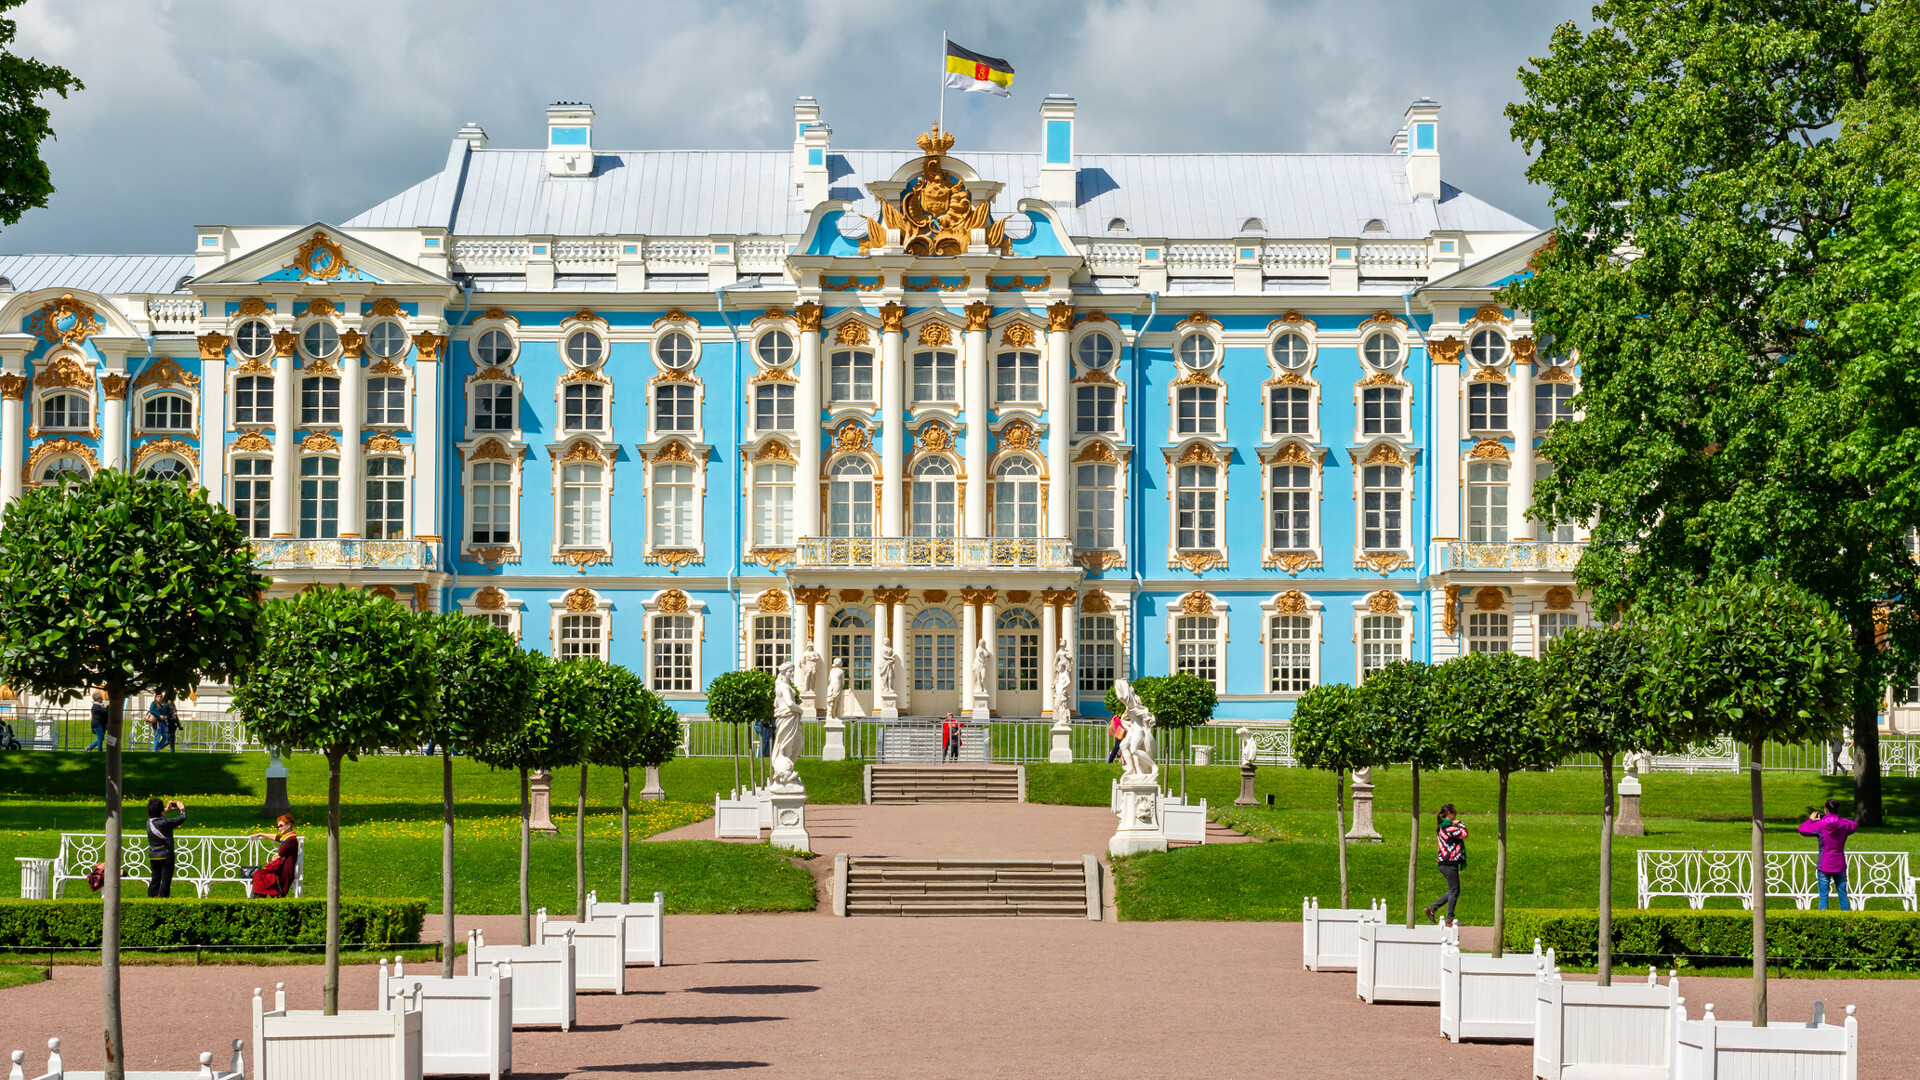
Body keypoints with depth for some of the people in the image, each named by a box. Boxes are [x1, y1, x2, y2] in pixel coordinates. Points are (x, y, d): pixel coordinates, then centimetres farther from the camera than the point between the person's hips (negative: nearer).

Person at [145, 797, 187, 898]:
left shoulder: (149, 822, -2)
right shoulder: (165, 822, -20)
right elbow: (182, 818, -12)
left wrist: (166, 809, 25)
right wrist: (182, 808, 7)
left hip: (153, 857, 6)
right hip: (166, 857, -6)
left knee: (155, 880, 14)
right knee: (165, 881, 0)